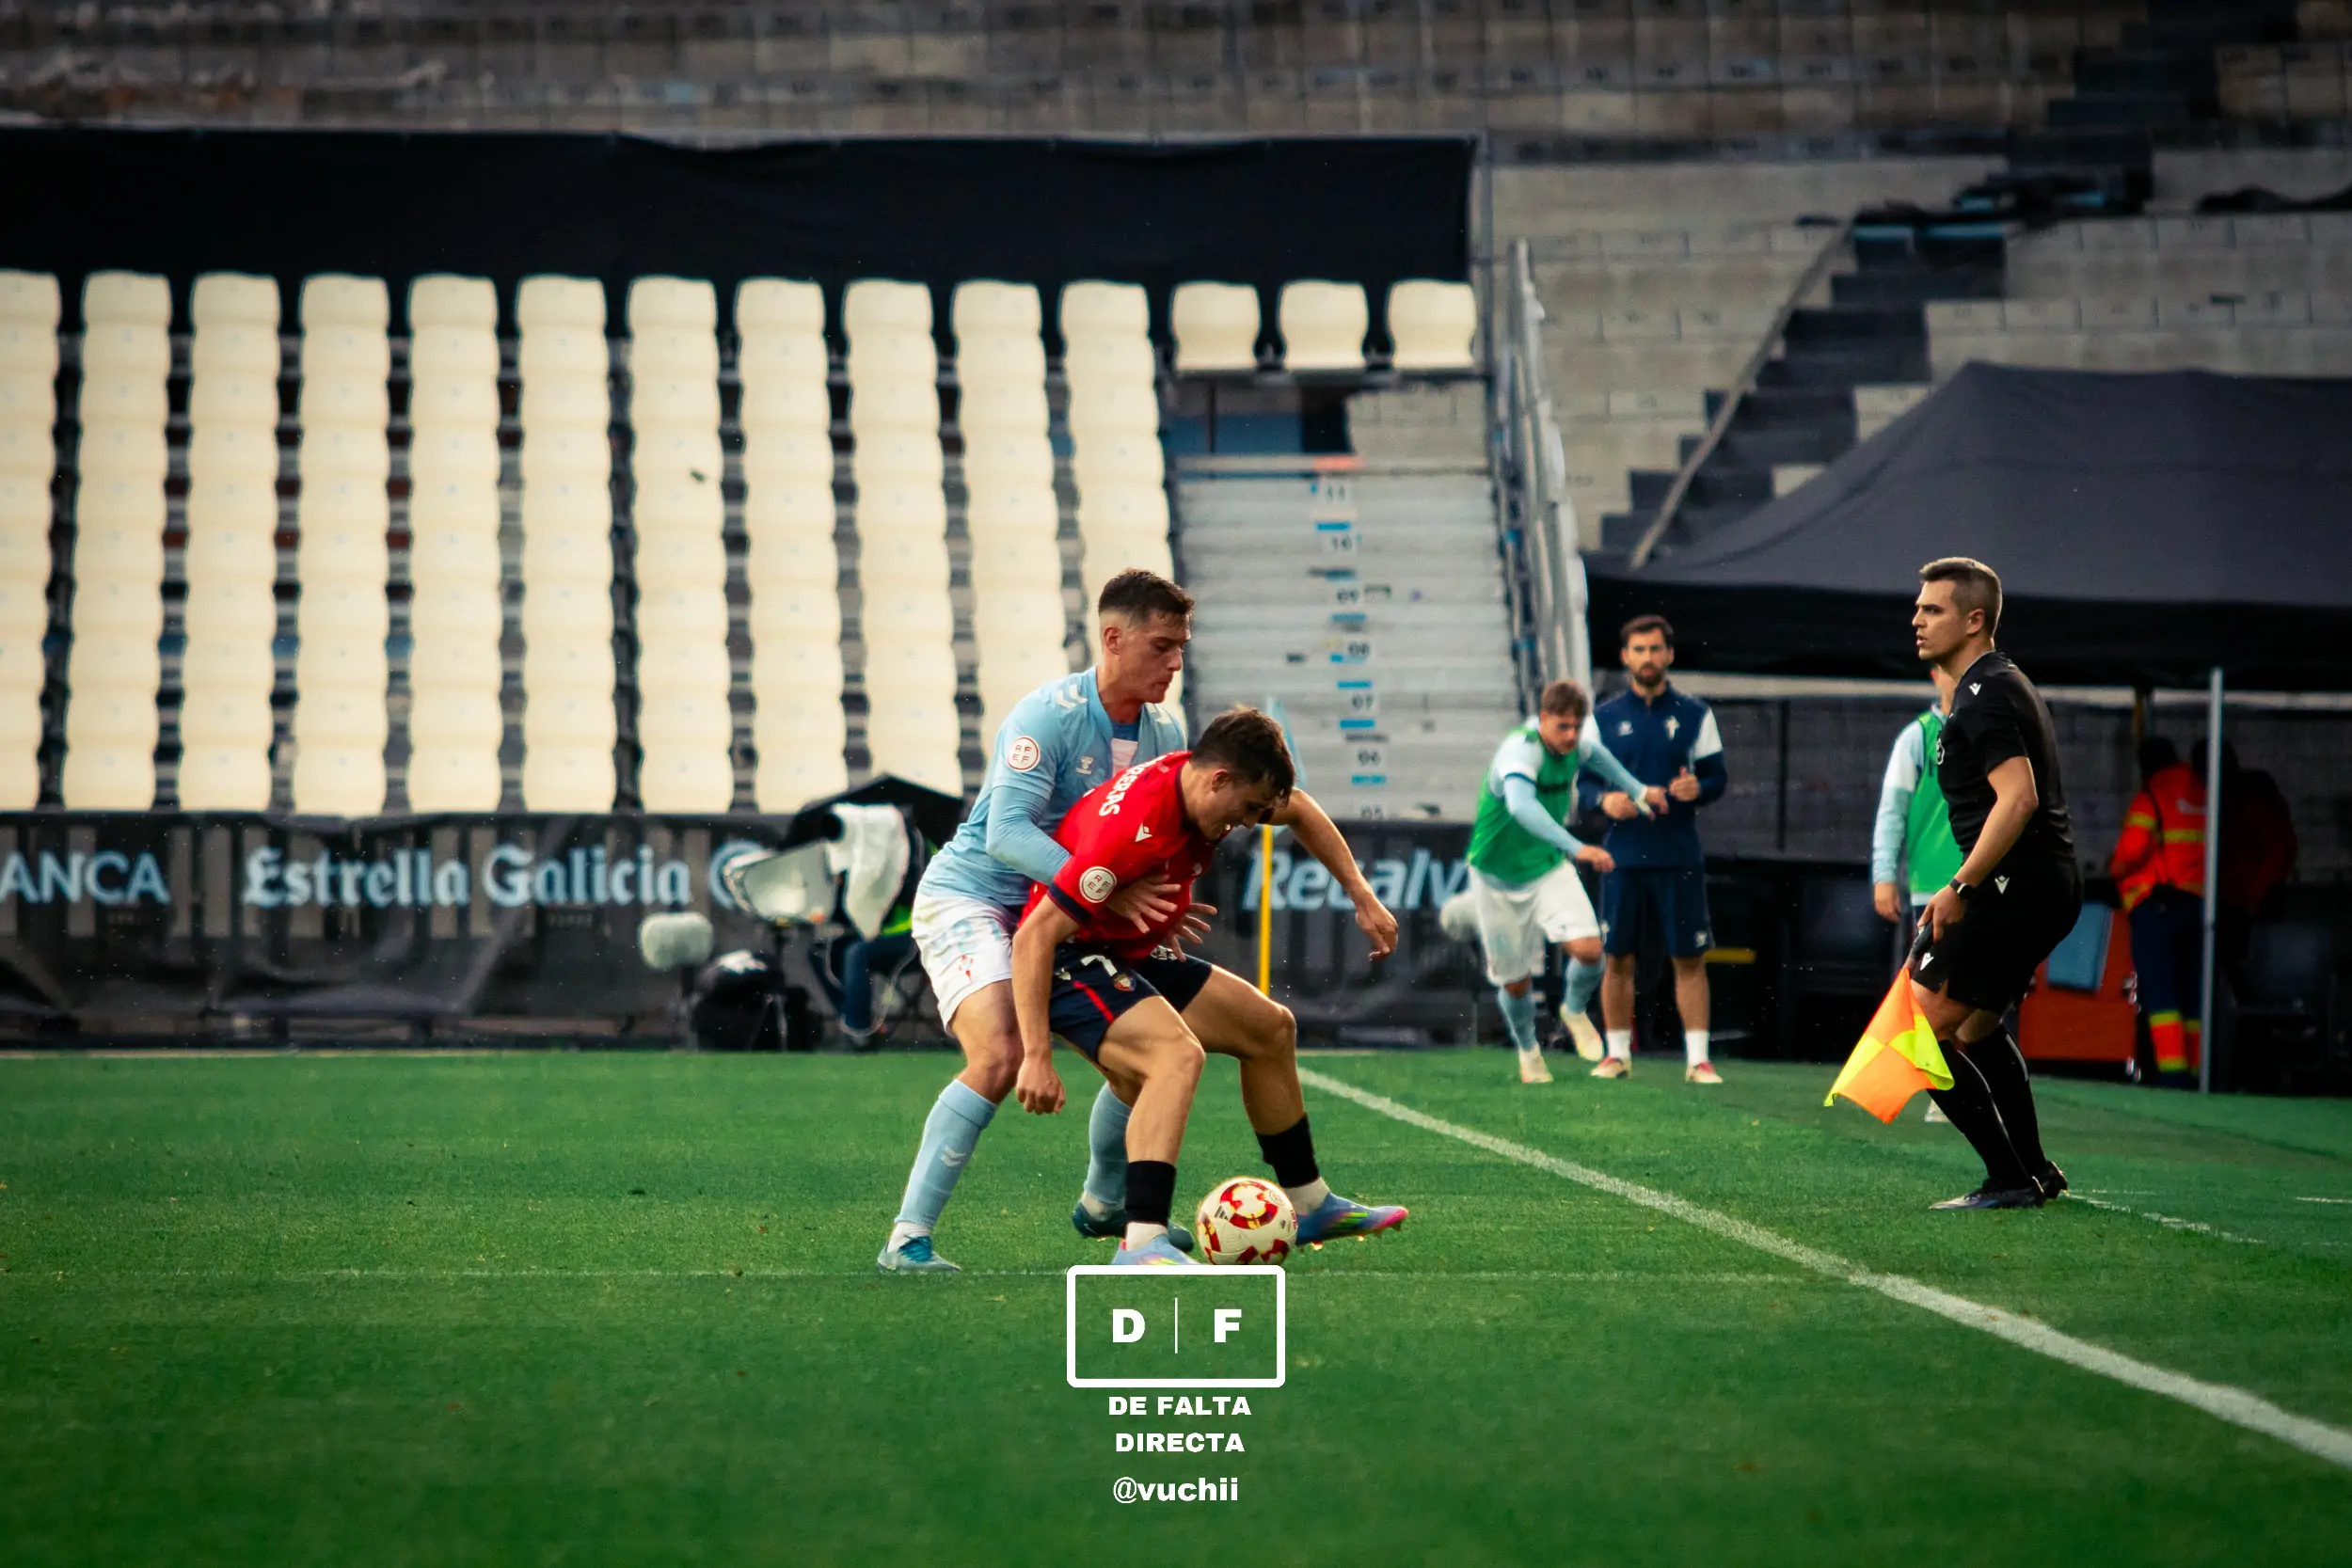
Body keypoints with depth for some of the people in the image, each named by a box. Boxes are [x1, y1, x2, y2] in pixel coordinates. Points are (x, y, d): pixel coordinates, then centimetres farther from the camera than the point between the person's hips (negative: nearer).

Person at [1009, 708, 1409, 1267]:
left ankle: (1310, 1205, 32)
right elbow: (1034, 936, -34)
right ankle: (1141, 1243, -42)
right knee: (1177, 1055, -34)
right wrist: (1037, 1057, -37)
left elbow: (1298, 809, 15)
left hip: (1135, 955, 10)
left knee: (1270, 1028, 18)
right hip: (1068, 962, -10)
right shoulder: (1134, 831, -34)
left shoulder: (1198, 779, -7)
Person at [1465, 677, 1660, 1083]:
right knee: (1515, 981, 6)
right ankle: (1527, 1049, 38)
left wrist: (1637, 790, 26)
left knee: (1588, 949, -18)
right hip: (1500, 877, -4)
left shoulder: (1575, 745, -9)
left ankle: (1576, 1011, 15)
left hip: (1549, 867, 4)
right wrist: (1576, 847, -61)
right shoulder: (1521, 749, -31)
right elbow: (1520, 805, -52)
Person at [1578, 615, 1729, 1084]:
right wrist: (1604, 800, -13)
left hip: (1680, 859, -1)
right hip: (1623, 857, 1)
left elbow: (1717, 776, 7)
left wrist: (1698, 788, -16)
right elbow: (1584, 780, 9)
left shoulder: (1694, 715, 7)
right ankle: (1618, 1054, 13)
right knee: (1617, 957, 2)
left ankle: (1697, 1058, 1)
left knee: (1689, 958, -3)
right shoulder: (1604, 718, 9)